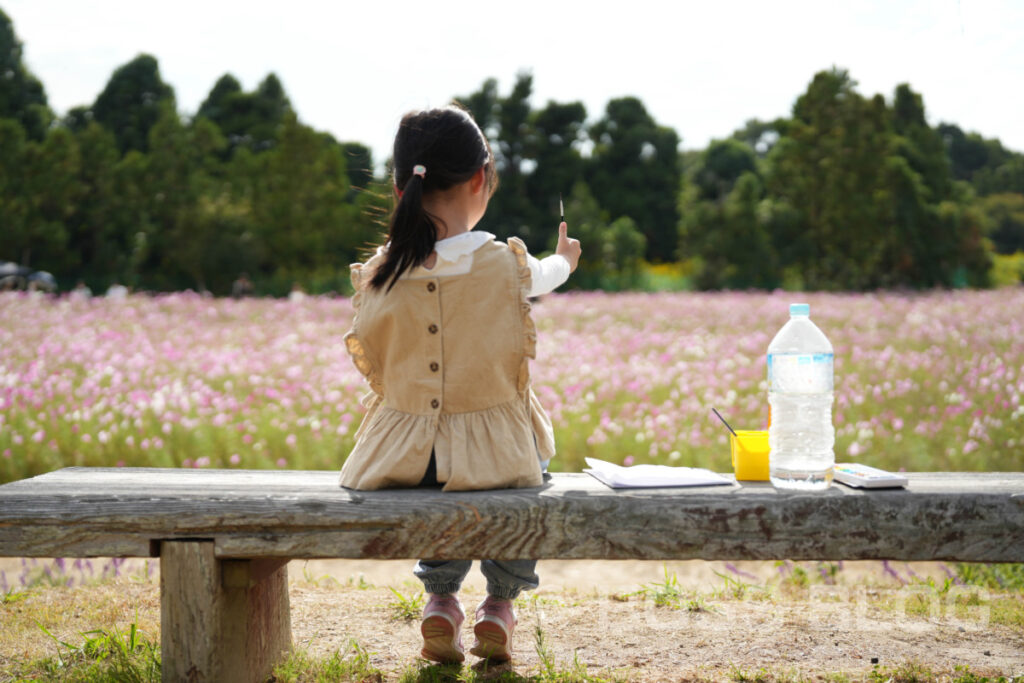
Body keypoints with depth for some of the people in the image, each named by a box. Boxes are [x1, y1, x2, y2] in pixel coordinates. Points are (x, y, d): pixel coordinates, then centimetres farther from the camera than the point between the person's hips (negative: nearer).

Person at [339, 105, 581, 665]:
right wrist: (564, 259, 39)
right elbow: (541, 278, 14)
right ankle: (500, 603, 29)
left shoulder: (377, 276, -7)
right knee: (531, 459, 33)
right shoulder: (506, 265, -10)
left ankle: (441, 597, 27)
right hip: (492, 454, -2)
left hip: (403, 456, 2)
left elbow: (370, 364, 6)